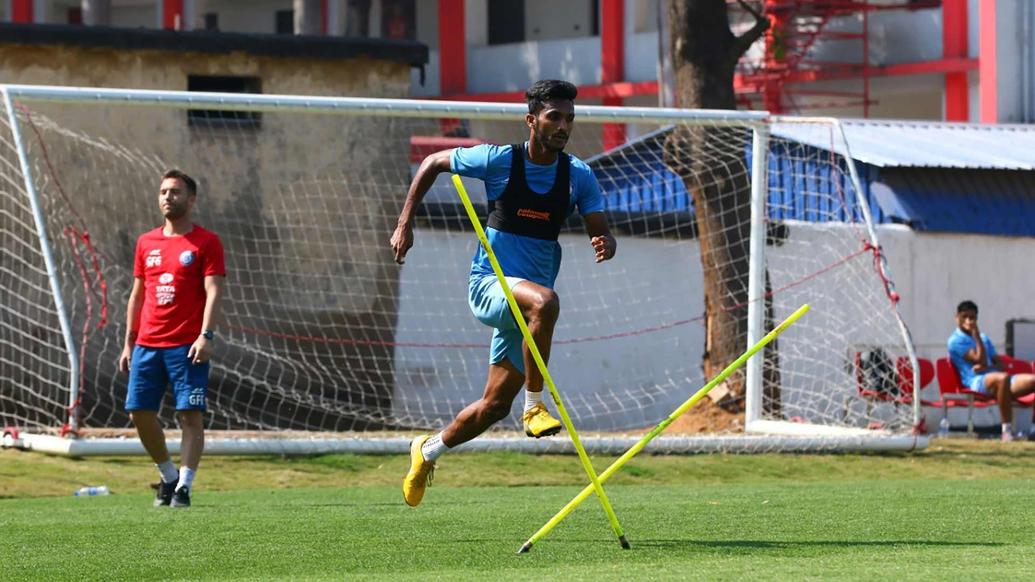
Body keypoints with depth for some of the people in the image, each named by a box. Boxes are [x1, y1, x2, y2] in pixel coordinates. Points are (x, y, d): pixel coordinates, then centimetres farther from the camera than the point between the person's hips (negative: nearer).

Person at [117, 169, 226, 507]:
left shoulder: (206, 243, 0)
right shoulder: (146, 243, 15)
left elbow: (213, 292, -8)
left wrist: (206, 335, -20)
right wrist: (129, 343, 14)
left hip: (187, 346, -5)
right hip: (147, 345, 5)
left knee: (189, 415, -8)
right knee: (139, 412, 2)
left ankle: (184, 486, -5)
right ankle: (168, 475, 19)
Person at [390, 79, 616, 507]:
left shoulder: (579, 176, 0)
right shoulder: (498, 160, -9)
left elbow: (601, 232, 3)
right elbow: (433, 163, 5)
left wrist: (604, 245, -22)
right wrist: (405, 223, 1)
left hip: (525, 303, 4)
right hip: (489, 284, -4)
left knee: (495, 406, 8)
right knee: (544, 300, -39)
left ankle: (428, 450, 34)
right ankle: (534, 407, -29)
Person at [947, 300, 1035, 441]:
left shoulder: (983, 338, 26)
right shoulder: (955, 341, 3)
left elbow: (1001, 365, 18)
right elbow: (980, 360, -9)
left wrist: (986, 368, -3)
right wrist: (975, 334, -5)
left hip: (993, 377, 8)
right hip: (976, 382, -8)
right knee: (1002, 378, -41)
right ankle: (1007, 429, -42)